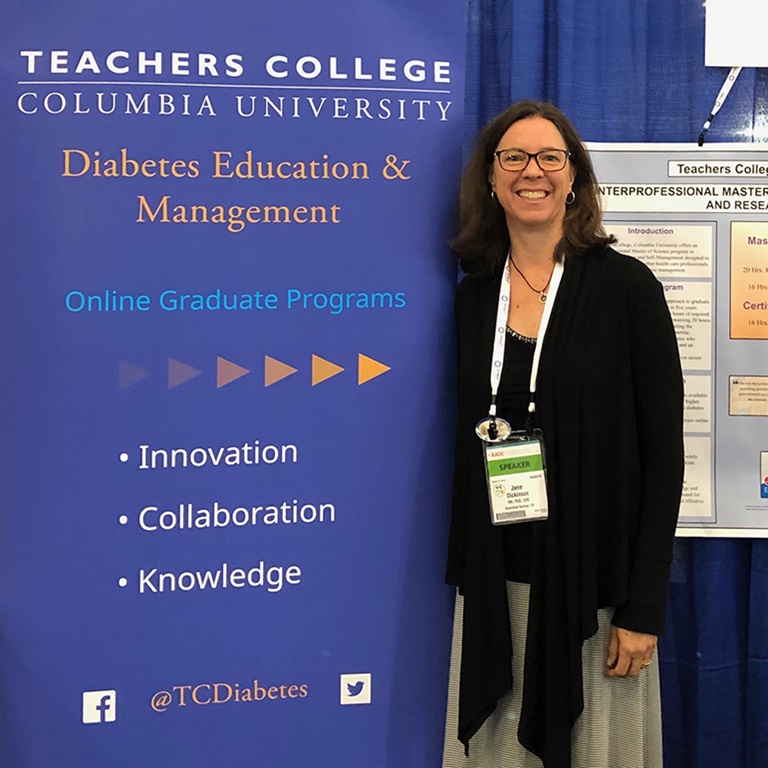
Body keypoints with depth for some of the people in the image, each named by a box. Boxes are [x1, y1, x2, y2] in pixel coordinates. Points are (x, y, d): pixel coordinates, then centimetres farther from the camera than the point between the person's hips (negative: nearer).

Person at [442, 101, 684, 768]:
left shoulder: (625, 287, -7)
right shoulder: (474, 295, 5)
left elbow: (664, 449, -8)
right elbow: (472, 439, 11)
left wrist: (645, 605, -11)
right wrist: (468, 576, 6)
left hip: (594, 581, -3)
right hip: (496, 582, 3)